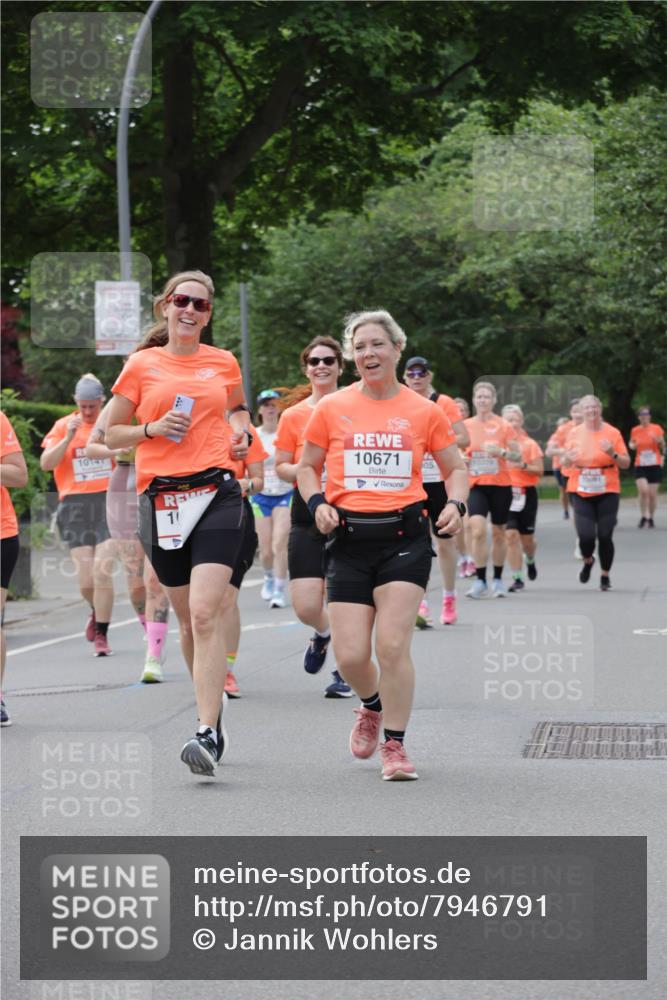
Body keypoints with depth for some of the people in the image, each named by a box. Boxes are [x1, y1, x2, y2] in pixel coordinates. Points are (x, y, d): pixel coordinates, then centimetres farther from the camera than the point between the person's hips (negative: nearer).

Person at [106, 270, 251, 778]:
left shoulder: (224, 363, 10)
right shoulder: (142, 365, 6)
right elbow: (112, 434, 11)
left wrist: (243, 432, 9)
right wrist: (154, 428, -6)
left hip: (216, 492, -1)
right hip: (161, 498, 1)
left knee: (205, 612, -16)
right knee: (187, 616, 10)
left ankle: (208, 734, -22)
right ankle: (213, 707, 34)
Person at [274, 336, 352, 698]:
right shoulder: (293, 415, 3)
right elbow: (280, 467, 7)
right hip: (307, 515, 1)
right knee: (306, 606, -7)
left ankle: (345, 671, 17)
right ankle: (322, 634, 30)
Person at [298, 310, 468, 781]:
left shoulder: (425, 411, 4)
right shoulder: (331, 409, 6)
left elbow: (456, 467, 14)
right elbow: (308, 467, 16)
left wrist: (456, 504, -6)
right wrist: (317, 503, -3)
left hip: (404, 536, -1)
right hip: (349, 538, 1)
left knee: (393, 644, -12)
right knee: (350, 656, -3)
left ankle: (395, 745, 3)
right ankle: (373, 706, 31)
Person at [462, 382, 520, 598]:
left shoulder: (504, 426, -2)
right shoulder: (466, 426, 4)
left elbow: (518, 454, -2)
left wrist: (502, 452, -20)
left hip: (500, 485, 0)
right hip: (476, 485, 1)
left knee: (498, 533, 8)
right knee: (478, 530, -17)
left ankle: (498, 579, 24)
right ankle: (480, 580, -13)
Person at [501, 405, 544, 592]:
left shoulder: (529, 444, -1)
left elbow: (539, 470, -5)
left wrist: (523, 466, -20)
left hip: (525, 494, -1)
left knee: (526, 538, 6)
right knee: (511, 535, -10)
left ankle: (530, 561, 42)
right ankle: (517, 578, -3)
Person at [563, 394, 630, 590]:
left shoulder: (612, 433, -1)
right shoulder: (574, 433, 4)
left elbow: (626, 463, 2)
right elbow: (566, 462, 14)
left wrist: (612, 453, -17)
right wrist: (569, 458, -10)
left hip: (607, 491, -1)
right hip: (581, 492, 1)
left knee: (605, 536, -3)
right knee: (586, 536, -10)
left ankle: (605, 576, 18)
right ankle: (587, 561, 24)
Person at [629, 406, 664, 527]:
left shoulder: (656, 428, -1)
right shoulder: (635, 430, 3)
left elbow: (663, 447, 7)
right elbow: (631, 443, 20)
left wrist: (659, 441, -16)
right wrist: (632, 445, -3)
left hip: (655, 466, 0)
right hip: (640, 466, 0)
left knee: (652, 493, 2)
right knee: (643, 490, -18)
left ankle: (651, 518, 19)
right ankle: (643, 517, -3)